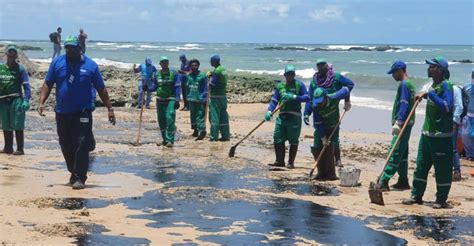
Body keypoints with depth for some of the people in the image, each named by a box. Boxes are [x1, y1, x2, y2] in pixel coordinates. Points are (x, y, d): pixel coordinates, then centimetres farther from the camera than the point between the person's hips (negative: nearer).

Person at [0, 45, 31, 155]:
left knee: (18, 126, -3)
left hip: (16, 100, -5)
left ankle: (20, 149, 2)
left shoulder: (20, 68, -2)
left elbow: (26, 86, -6)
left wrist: (26, 100, -17)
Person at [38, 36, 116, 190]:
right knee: (66, 146, 12)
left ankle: (79, 177, -6)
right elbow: (47, 84, 7)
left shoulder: (90, 65, -2)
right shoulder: (57, 63, 3)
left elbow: (101, 89, 4)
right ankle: (74, 173, 29)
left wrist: (110, 108, 1)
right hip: (62, 113, 3)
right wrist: (41, 102, -7)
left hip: (82, 113, -3)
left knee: (81, 146, -10)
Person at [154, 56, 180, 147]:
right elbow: (155, 86, 18)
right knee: (161, 120, 8)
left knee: (170, 119, -15)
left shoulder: (174, 73, -2)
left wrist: (177, 100, -11)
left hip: (170, 100, -5)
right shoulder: (157, 74, 10)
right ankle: (165, 139, 19)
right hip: (160, 99, 5)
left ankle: (170, 140, -13)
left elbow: (177, 87, -4)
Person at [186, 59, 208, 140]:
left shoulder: (202, 75, -6)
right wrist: (188, 97, 15)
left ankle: (202, 131, -11)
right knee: (193, 115, 13)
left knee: (200, 116, -10)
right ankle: (195, 130, 24)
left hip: (200, 99, -6)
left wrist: (204, 99, -8)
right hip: (191, 99, 6)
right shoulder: (189, 76, 9)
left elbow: (205, 88, -4)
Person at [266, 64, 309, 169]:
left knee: (293, 141, 0)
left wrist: (294, 97, -15)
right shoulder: (279, 86, 13)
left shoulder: (299, 85, 2)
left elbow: (307, 97, -4)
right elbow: (274, 100, 9)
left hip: (294, 117, -4)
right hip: (282, 116, 4)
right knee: (278, 139, 4)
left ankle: (291, 162, 10)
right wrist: (269, 111, -6)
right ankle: (279, 161, 16)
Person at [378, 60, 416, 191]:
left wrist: (398, 122, -31)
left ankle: (383, 182, -18)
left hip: (403, 124, -10)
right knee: (402, 154, 14)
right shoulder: (410, 84, 18)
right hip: (406, 123, 10)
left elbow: (404, 105, -24)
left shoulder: (404, 85, -13)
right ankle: (403, 181, 19)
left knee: (394, 153, -14)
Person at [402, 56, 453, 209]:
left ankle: (441, 200, 9)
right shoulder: (433, 85, 13)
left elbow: (446, 107, -25)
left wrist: (430, 94, -23)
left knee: (442, 168, 0)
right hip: (427, 133, 9)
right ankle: (416, 196, 19)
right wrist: (424, 96, 15)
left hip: (441, 135, -9)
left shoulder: (446, 85, -14)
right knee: (421, 166, 12)